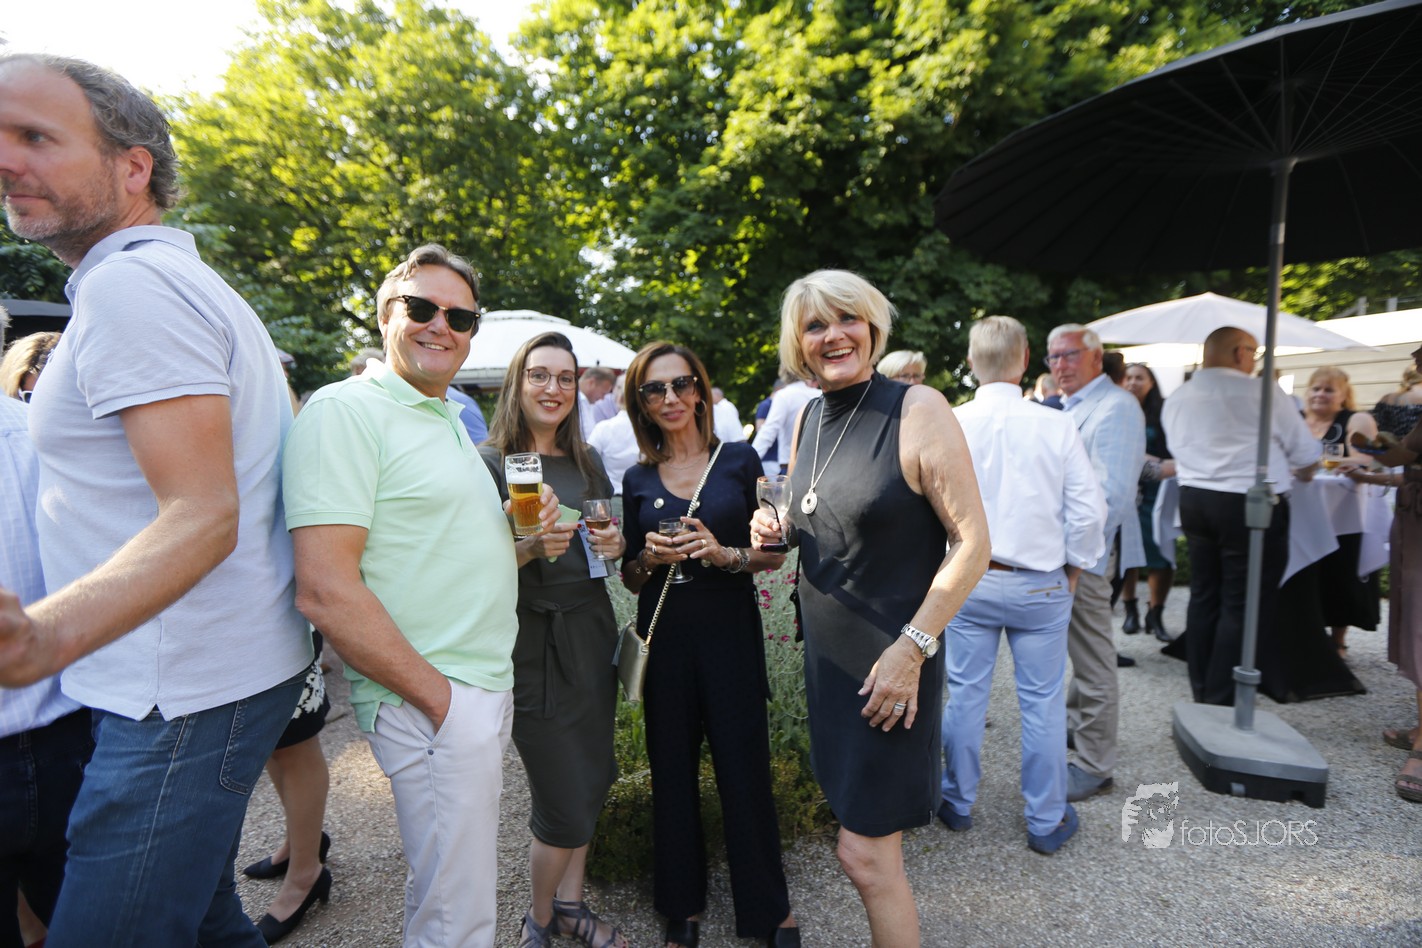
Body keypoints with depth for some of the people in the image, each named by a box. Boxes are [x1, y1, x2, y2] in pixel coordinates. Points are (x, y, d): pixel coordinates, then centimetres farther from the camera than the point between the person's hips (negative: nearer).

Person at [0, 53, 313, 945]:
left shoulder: (129, 282, -16)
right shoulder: (200, 287, 15)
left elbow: (205, 517, -26)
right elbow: (289, 437, 20)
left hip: (185, 698, -10)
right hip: (235, 667, 10)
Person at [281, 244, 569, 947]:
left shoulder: (448, 422, 15)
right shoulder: (345, 410, -14)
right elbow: (325, 591, -21)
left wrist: (526, 544, 3)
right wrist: (435, 693, -18)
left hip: (487, 689, 9)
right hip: (428, 703, -9)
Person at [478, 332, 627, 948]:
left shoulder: (587, 462, 9)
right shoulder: (488, 464, -9)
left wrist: (616, 546, -4)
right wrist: (531, 542, -28)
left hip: (592, 635, 6)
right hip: (535, 647, -6)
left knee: (591, 781, 15)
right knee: (566, 804, 2)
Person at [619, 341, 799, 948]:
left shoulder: (739, 460, -1)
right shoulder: (637, 479, 6)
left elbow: (775, 553, 1)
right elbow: (630, 578, 10)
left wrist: (725, 554, -17)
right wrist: (650, 557, -10)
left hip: (731, 634, -2)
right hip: (665, 641, 2)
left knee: (745, 769, 5)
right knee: (672, 773, 12)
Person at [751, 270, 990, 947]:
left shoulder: (917, 409, -15)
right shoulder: (807, 419, 6)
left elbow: (973, 543, -16)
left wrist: (911, 647, -19)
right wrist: (776, 531, -3)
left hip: (890, 659, -6)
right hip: (825, 648, 7)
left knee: (864, 853, 2)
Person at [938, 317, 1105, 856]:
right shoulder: (1056, 426, -9)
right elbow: (1089, 510, -6)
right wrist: (1073, 568, 9)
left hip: (968, 581, 1)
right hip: (1040, 584, 0)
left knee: (966, 694, 12)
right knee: (1043, 701, 12)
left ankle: (958, 802, 30)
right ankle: (1047, 821, 27)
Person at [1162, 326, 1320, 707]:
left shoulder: (1176, 399, 6)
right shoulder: (1262, 393, -9)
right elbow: (1307, 457, -2)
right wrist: (1297, 473, 20)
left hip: (1194, 501, 6)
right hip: (1250, 506, -6)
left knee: (1204, 597, 14)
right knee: (1244, 606, 2)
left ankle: (1202, 695, 23)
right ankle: (1223, 703, 5)